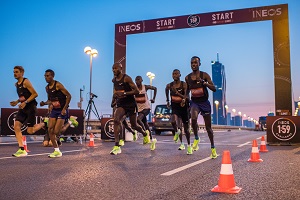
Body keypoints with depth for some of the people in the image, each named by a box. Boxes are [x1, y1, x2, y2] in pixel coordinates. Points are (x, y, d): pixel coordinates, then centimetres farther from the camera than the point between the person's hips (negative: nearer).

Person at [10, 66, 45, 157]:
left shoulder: (26, 82, -10)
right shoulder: (16, 84, 15)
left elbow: (35, 94, -16)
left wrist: (25, 102, -23)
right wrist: (17, 102, 9)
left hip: (30, 107, -8)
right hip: (23, 108, 8)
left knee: (30, 131, -6)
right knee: (16, 126, -5)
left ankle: (43, 124, 23)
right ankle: (22, 150, -1)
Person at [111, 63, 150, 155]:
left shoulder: (126, 78, -14)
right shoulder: (114, 80, 7)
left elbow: (136, 91, -17)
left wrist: (124, 93, -26)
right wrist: (116, 95, -3)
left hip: (130, 104, -4)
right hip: (120, 104, 5)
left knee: (134, 125, 9)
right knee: (116, 120, -22)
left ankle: (145, 135, 44)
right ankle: (117, 146, -21)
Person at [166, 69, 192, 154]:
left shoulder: (184, 84, -13)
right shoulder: (169, 85, -4)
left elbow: (186, 96, -24)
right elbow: (167, 90, 21)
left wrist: (177, 93, -39)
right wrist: (167, 101, 23)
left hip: (184, 107, -2)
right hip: (175, 107, 2)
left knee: (186, 128, 6)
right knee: (173, 121, -27)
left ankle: (189, 146, 23)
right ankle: (177, 132, 4)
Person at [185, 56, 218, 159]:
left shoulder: (205, 75, -7)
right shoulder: (187, 78, 2)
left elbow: (214, 89, -13)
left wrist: (204, 82, -27)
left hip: (204, 102, -1)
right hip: (194, 102, 1)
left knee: (208, 127, 7)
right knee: (193, 119, -31)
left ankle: (213, 148, 25)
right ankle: (196, 138, -5)